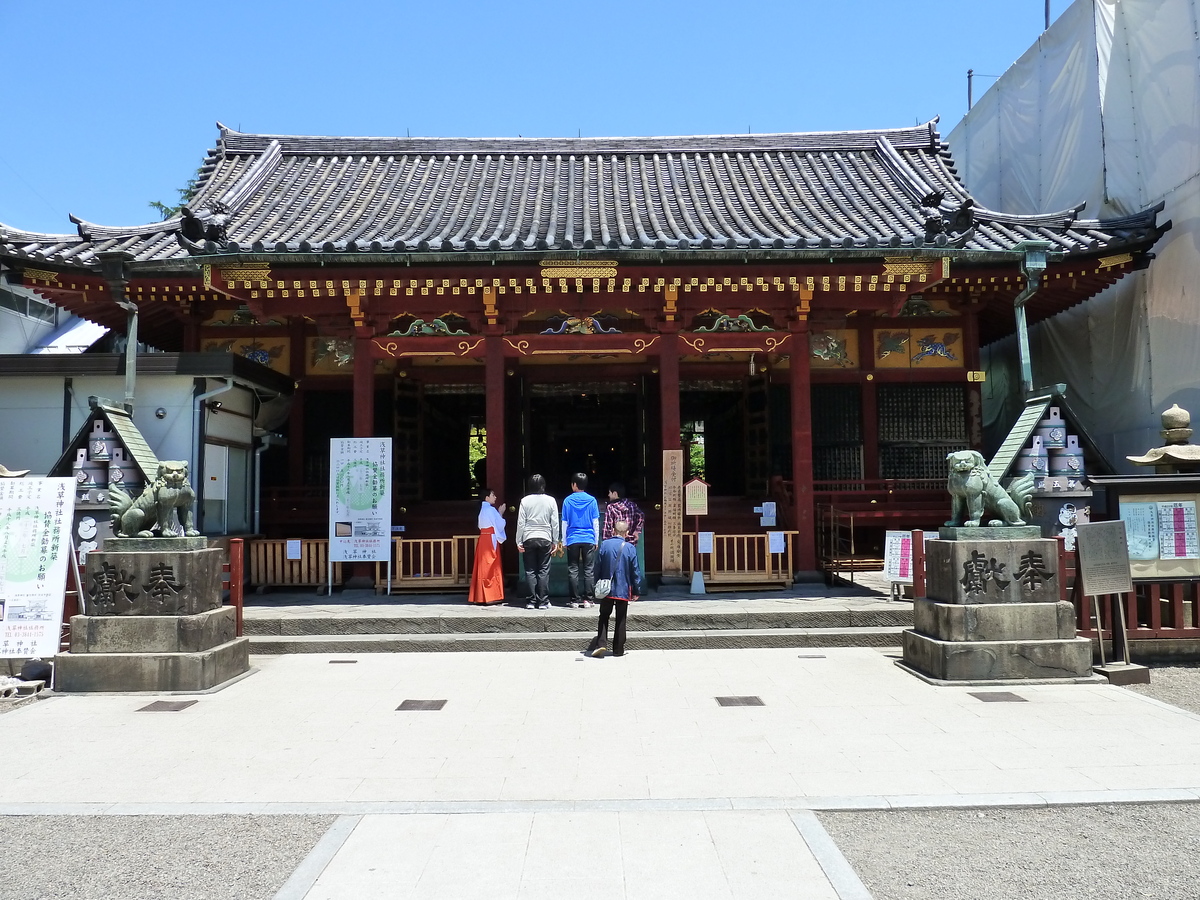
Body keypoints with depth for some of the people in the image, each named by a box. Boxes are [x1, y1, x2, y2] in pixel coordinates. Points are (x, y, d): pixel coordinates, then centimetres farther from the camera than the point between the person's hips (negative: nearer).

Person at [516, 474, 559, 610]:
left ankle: (532, 601, 3)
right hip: (545, 539, 0)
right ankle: (543, 602, 3)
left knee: (530, 571, 4)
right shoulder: (550, 500, 0)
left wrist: (519, 542, 4)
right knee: (544, 571, 3)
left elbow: (520, 523, -1)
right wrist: (555, 541, 10)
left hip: (528, 539, 0)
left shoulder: (525, 500, -1)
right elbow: (555, 523, 2)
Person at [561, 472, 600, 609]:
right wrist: (596, 540, 10)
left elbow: (564, 523, 2)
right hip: (589, 540, 0)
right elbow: (596, 523, 2)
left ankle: (575, 600, 4)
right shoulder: (591, 500, 1)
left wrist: (564, 542, 10)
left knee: (573, 571, 5)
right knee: (588, 570, 4)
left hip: (572, 540, 0)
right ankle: (587, 599, 3)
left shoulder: (568, 500, 0)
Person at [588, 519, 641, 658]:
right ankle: (618, 649, 13)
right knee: (621, 620, 9)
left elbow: (598, 567, 1)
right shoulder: (630, 548, -8)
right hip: (623, 590, -1)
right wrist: (635, 591, 7)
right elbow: (635, 572, -3)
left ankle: (601, 643, -3)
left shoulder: (604, 545, -5)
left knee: (604, 616, 13)